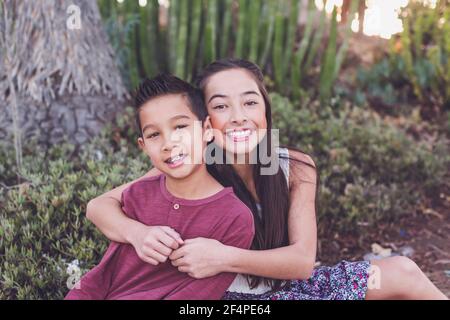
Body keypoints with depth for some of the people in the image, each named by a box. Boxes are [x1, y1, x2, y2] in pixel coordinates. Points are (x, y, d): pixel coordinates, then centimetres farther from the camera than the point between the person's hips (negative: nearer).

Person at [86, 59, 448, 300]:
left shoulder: (296, 168, -14)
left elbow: (303, 260, -19)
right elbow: (99, 206, -16)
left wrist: (226, 257, -36)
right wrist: (138, 233, -39)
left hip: (286, 283, 3)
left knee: (402, 271, -9)